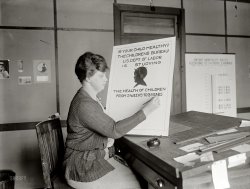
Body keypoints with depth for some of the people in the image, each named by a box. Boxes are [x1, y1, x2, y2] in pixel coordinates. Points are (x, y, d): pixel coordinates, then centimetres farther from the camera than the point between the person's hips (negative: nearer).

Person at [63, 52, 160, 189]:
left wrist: (108, 138, -4)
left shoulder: (92, 98, 9)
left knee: (135, 177, -1)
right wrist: (145, 111, -25)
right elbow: (114, 130, -26)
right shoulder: (83, 104, -24)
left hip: (99, 156, 8)